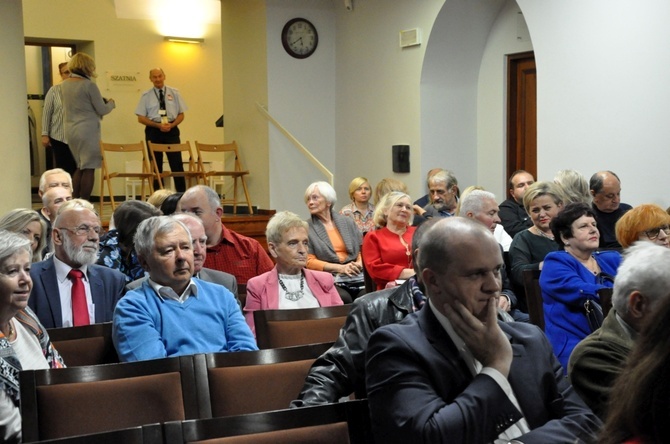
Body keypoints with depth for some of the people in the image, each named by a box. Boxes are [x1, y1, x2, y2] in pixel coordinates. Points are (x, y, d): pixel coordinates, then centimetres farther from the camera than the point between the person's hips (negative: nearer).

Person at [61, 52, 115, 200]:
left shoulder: (65, 84, 8)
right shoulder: (89, 85, -13)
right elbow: (102, 110, -9)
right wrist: (111, 103, 12)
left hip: (70, 131, 7)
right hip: (88, 130, -7)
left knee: (80, 166, 18)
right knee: (89, 168, 1)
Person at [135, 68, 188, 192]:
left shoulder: (174, 93, 7)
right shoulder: (146, 95, 5)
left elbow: (181, 114, 8)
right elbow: (141, 118, 1)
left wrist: (171, 125, -11)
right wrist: (158, 125, -12)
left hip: (172, 130, 0)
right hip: (153, 131, 0)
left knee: (177, 164, -5)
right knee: (156, 166, 4)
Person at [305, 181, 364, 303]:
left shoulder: (347, 222, 17)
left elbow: (363, 249, 19)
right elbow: (309, 262, -1)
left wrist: (358, 264, -5)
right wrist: (340, 268, -12)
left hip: (355, 277, 3)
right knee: (344, 299, -34)